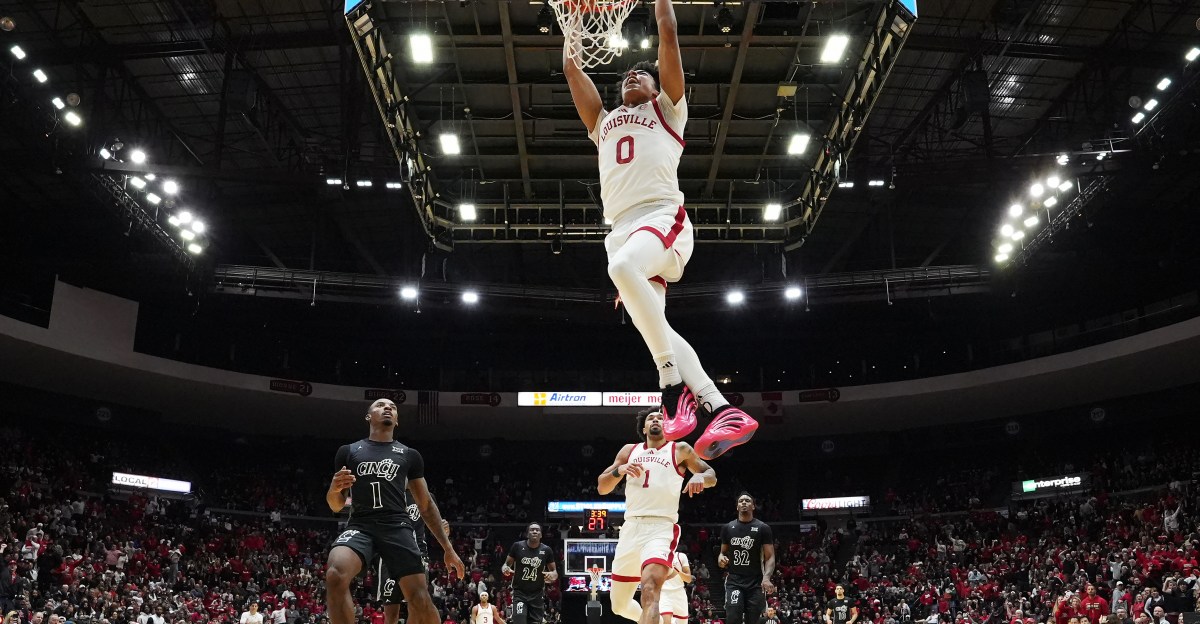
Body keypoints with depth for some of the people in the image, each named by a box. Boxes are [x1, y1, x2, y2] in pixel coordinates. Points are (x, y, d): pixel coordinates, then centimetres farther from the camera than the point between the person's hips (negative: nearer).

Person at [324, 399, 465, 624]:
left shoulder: (409, 455, 17)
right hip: (360, 526, -1)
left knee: (421, 602, -12)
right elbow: (336, 506, 16)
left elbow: (426, 505, 18)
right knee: (335, 575, -32)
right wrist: (334, 488, -9)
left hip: (398, 527, 1)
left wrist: (448, 548, 13)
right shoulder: (348, 452, 14)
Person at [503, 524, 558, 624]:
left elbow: (554, 571, 6)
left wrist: (553, 575, -18)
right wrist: (505, 569, -21)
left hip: (537, 594, 2)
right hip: (519, 593, -2)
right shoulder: (518, 546, -6)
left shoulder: (546, 550, -3)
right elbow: (507, 564, 3)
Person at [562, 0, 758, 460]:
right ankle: (723, 410, -16)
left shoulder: (666, 109, 21)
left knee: (623, 267, -36)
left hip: (663, 216, -6)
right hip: (621, 228, 6)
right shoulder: (603, 122, 35)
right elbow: (571, 67, 34)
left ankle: (673, 383, -32)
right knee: (656, 330, -11)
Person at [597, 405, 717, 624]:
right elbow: (601, 487, 13)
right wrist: (619, 470, -8)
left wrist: (701, 477, -11)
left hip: (661, 528, -4)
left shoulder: (680, 450, 9)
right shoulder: (629, 451, 16)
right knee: (619, 606, 11)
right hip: (630, 529, 4)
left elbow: (712, 475, 13)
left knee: (650, 588, -31)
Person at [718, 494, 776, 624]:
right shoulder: (728, 528, 6)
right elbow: (723, 552, 18)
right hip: (734, 581, 1)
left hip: (756, 583, -1)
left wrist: (766, 578, -23)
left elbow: (770, 557, -5)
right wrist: (721, 558, -8)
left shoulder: (763, 528, -2)